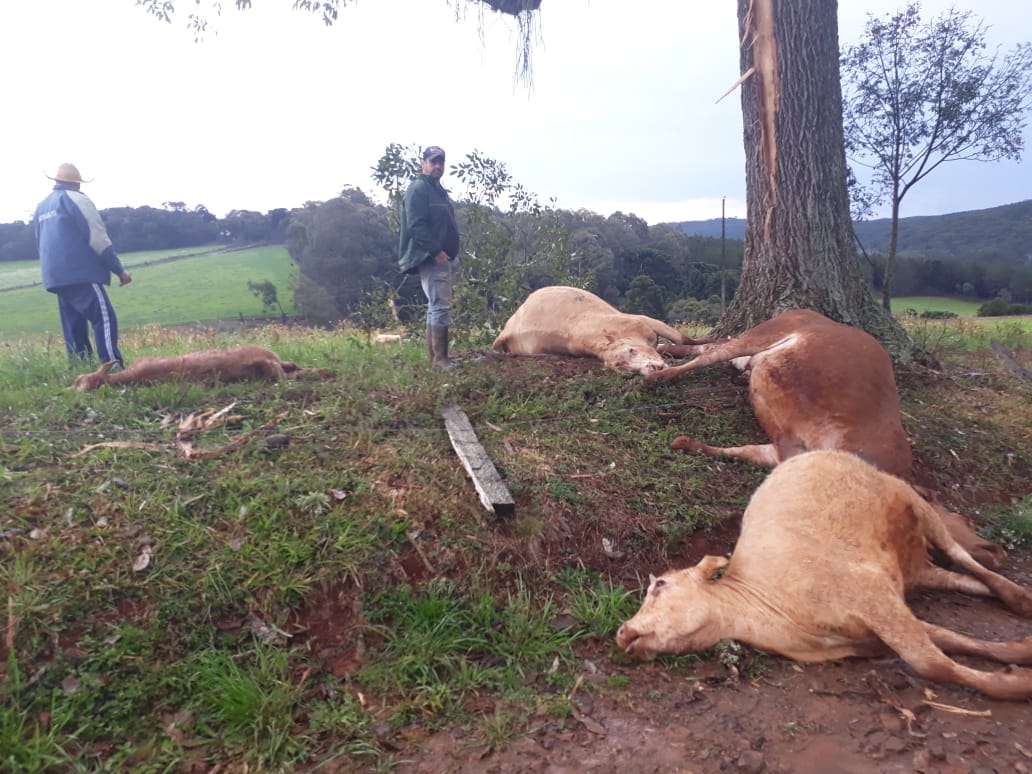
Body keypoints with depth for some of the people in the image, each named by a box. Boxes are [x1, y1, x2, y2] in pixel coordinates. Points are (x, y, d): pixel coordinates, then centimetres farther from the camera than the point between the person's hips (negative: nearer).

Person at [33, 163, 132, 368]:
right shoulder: (76, 199, -4)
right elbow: (98, 238, -11)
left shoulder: (42, 207, 21)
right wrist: (119, 269, -7)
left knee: (74, 327, 10)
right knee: (104, 318, -15)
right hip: (81, 274, -9)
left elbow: (40, 243, 28)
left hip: (56, 277, 9)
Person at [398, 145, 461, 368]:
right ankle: (440, 358, -11)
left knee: (436, 306, 11)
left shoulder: (439, 190, 22)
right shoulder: (418, 188, -8)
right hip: (431, 258, -10)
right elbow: (416, 225, -19)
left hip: (446, 258, 10)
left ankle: (433, 356, 16)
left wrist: (453, 255, 18)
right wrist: (435, 251, -22)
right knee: (440, 306, -13)